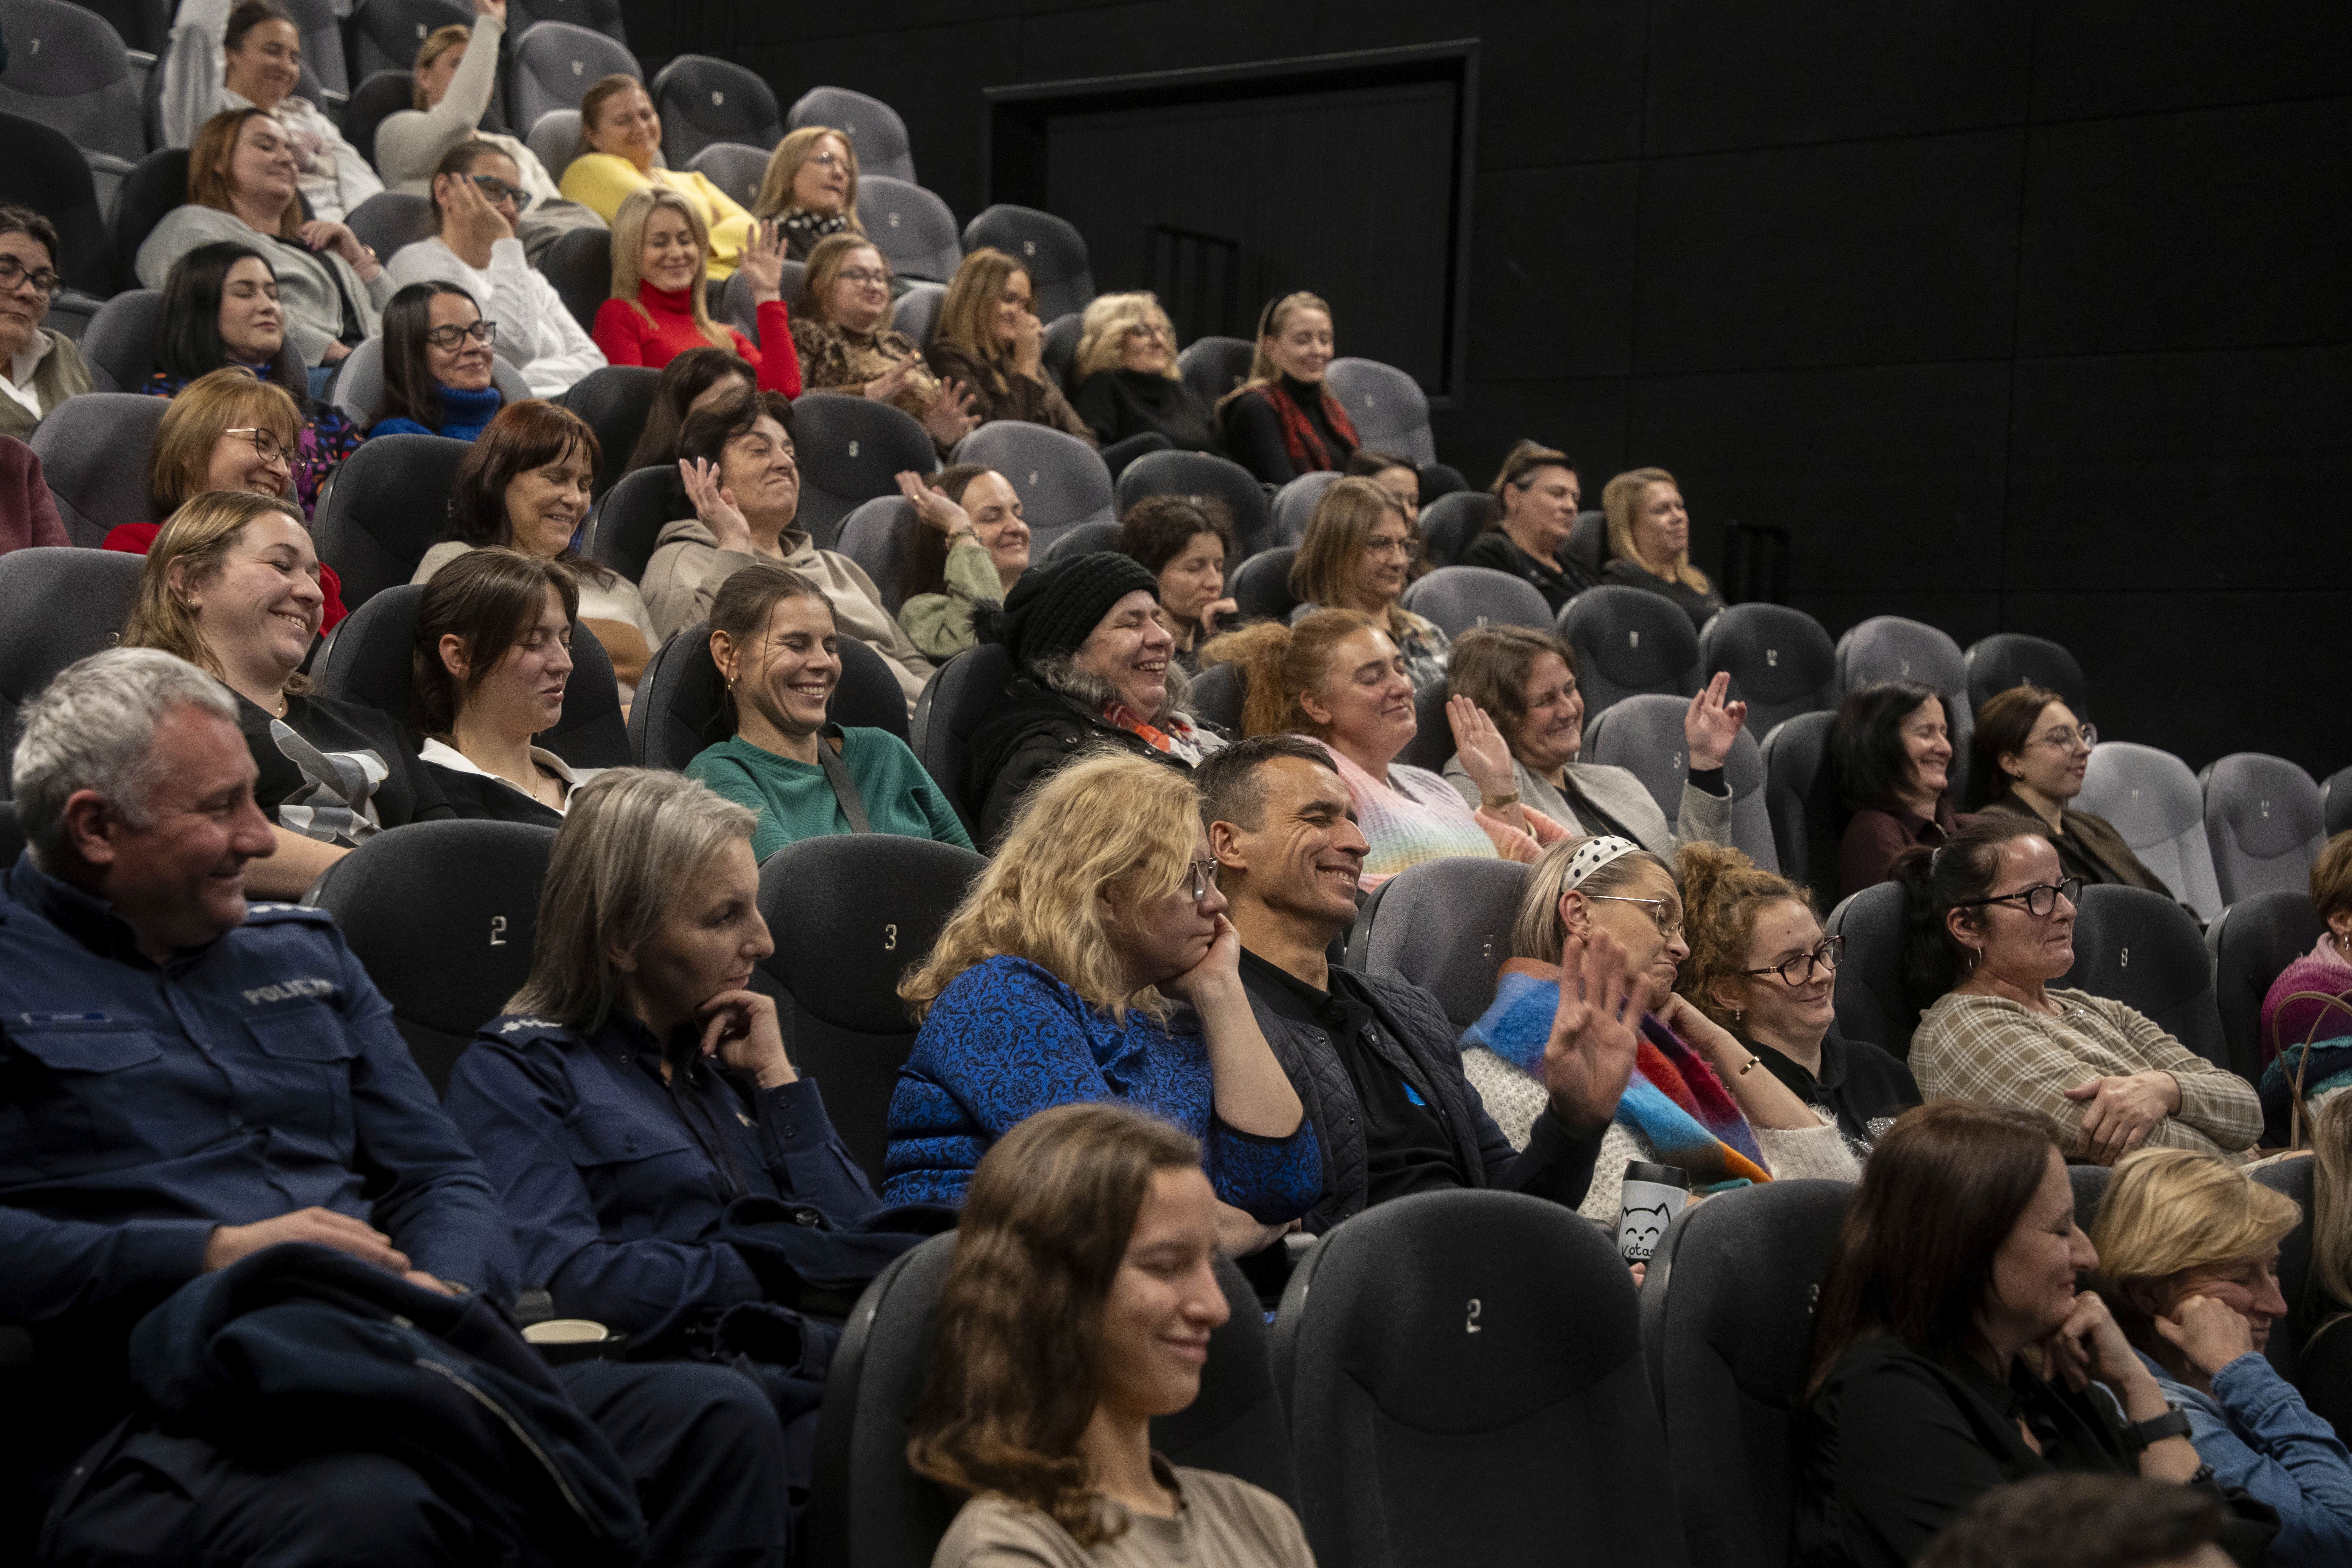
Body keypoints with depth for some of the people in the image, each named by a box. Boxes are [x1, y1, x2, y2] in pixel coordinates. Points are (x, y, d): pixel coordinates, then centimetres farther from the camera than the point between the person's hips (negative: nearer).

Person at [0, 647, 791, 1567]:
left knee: (722, 1421, -19)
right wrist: (213, 1253, -14)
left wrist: (442, 1288, -3)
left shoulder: (302, 951, 25)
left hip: (398, 1365, 6)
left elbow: (442, 1178, 20)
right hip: (154, 1416, -6)